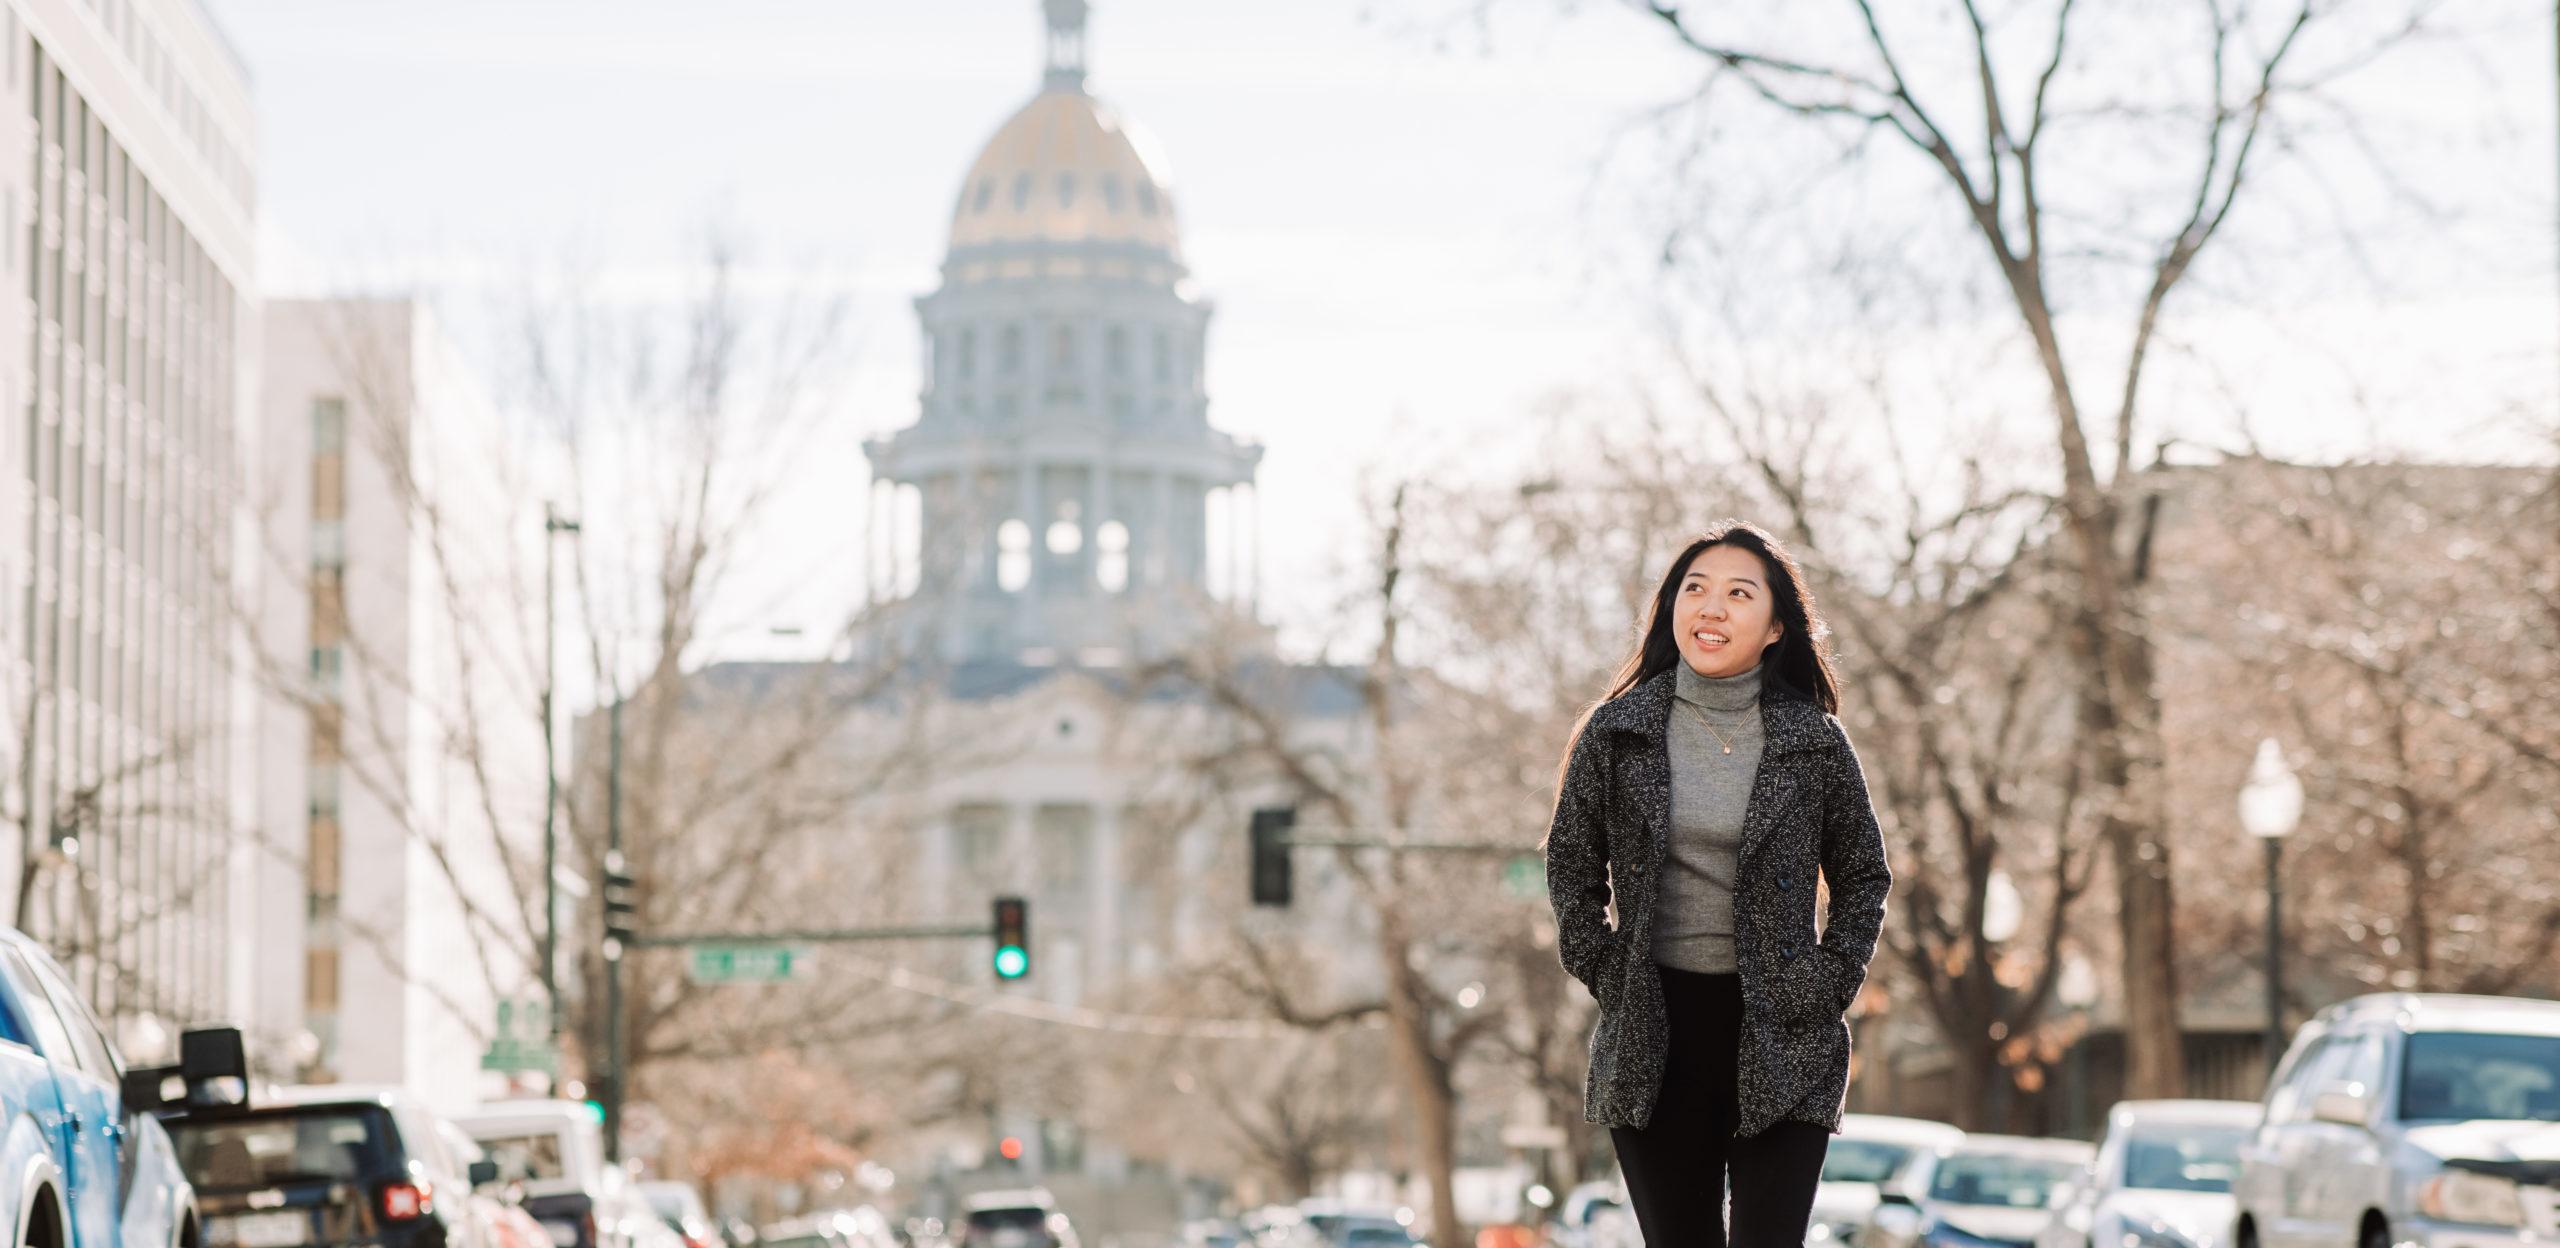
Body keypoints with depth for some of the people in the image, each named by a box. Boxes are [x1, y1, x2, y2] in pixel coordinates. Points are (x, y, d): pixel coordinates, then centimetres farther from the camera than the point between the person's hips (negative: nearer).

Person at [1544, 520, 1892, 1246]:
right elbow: (1571, 866, 12)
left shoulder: (1813, 741, 1)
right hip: (1653, 1036, 1)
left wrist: (1829, 988, 1)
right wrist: (1607, 978, 3)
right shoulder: (1616, 732, 3)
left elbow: (1864, 877, 11)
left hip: (1778, 1039, -1)